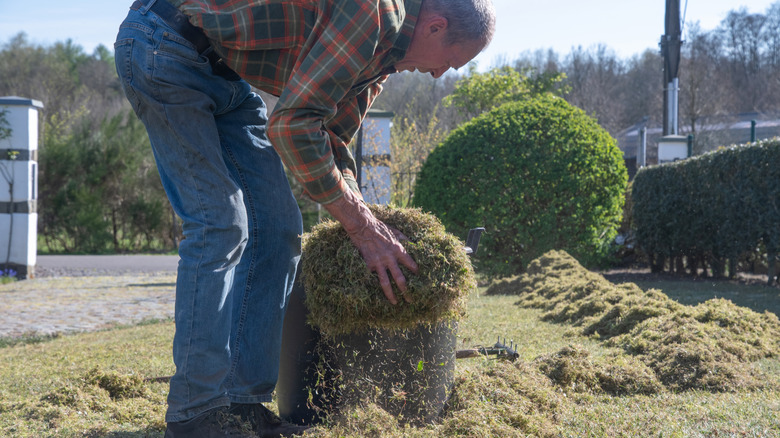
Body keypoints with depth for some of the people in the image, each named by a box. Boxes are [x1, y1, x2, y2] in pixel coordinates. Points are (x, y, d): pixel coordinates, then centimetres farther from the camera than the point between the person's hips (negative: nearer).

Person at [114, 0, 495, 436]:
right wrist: (363, 227, -21)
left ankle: (243, 400, 5)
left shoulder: (384, 45, 7)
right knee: (221, 223, -17)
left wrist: (369, 225, 5)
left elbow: (331, 142, 15)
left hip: (223, 74, 10)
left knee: (277, 226, 3)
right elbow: (291, 124, -28)